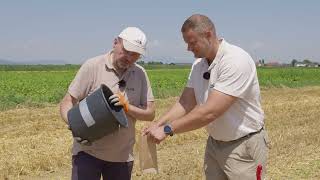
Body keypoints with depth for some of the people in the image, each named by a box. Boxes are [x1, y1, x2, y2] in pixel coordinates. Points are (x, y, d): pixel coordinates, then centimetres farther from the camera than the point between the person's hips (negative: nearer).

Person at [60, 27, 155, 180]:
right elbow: (67, 102, -7)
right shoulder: (92, 66, -9)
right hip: (87, 151, -3)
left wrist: (127, 107, -18)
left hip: (122, 156, 4)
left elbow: (150, 114, 0)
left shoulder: (140, 74, 1)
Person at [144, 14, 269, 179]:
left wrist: (168, 129, -26)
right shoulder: (199, 64, 1)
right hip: (214, 143, 7)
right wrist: (158, 124, -14)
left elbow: (210, 111, -30)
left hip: (244, 145, -6)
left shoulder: (236, 60, -24)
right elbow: (185, 103, 2)